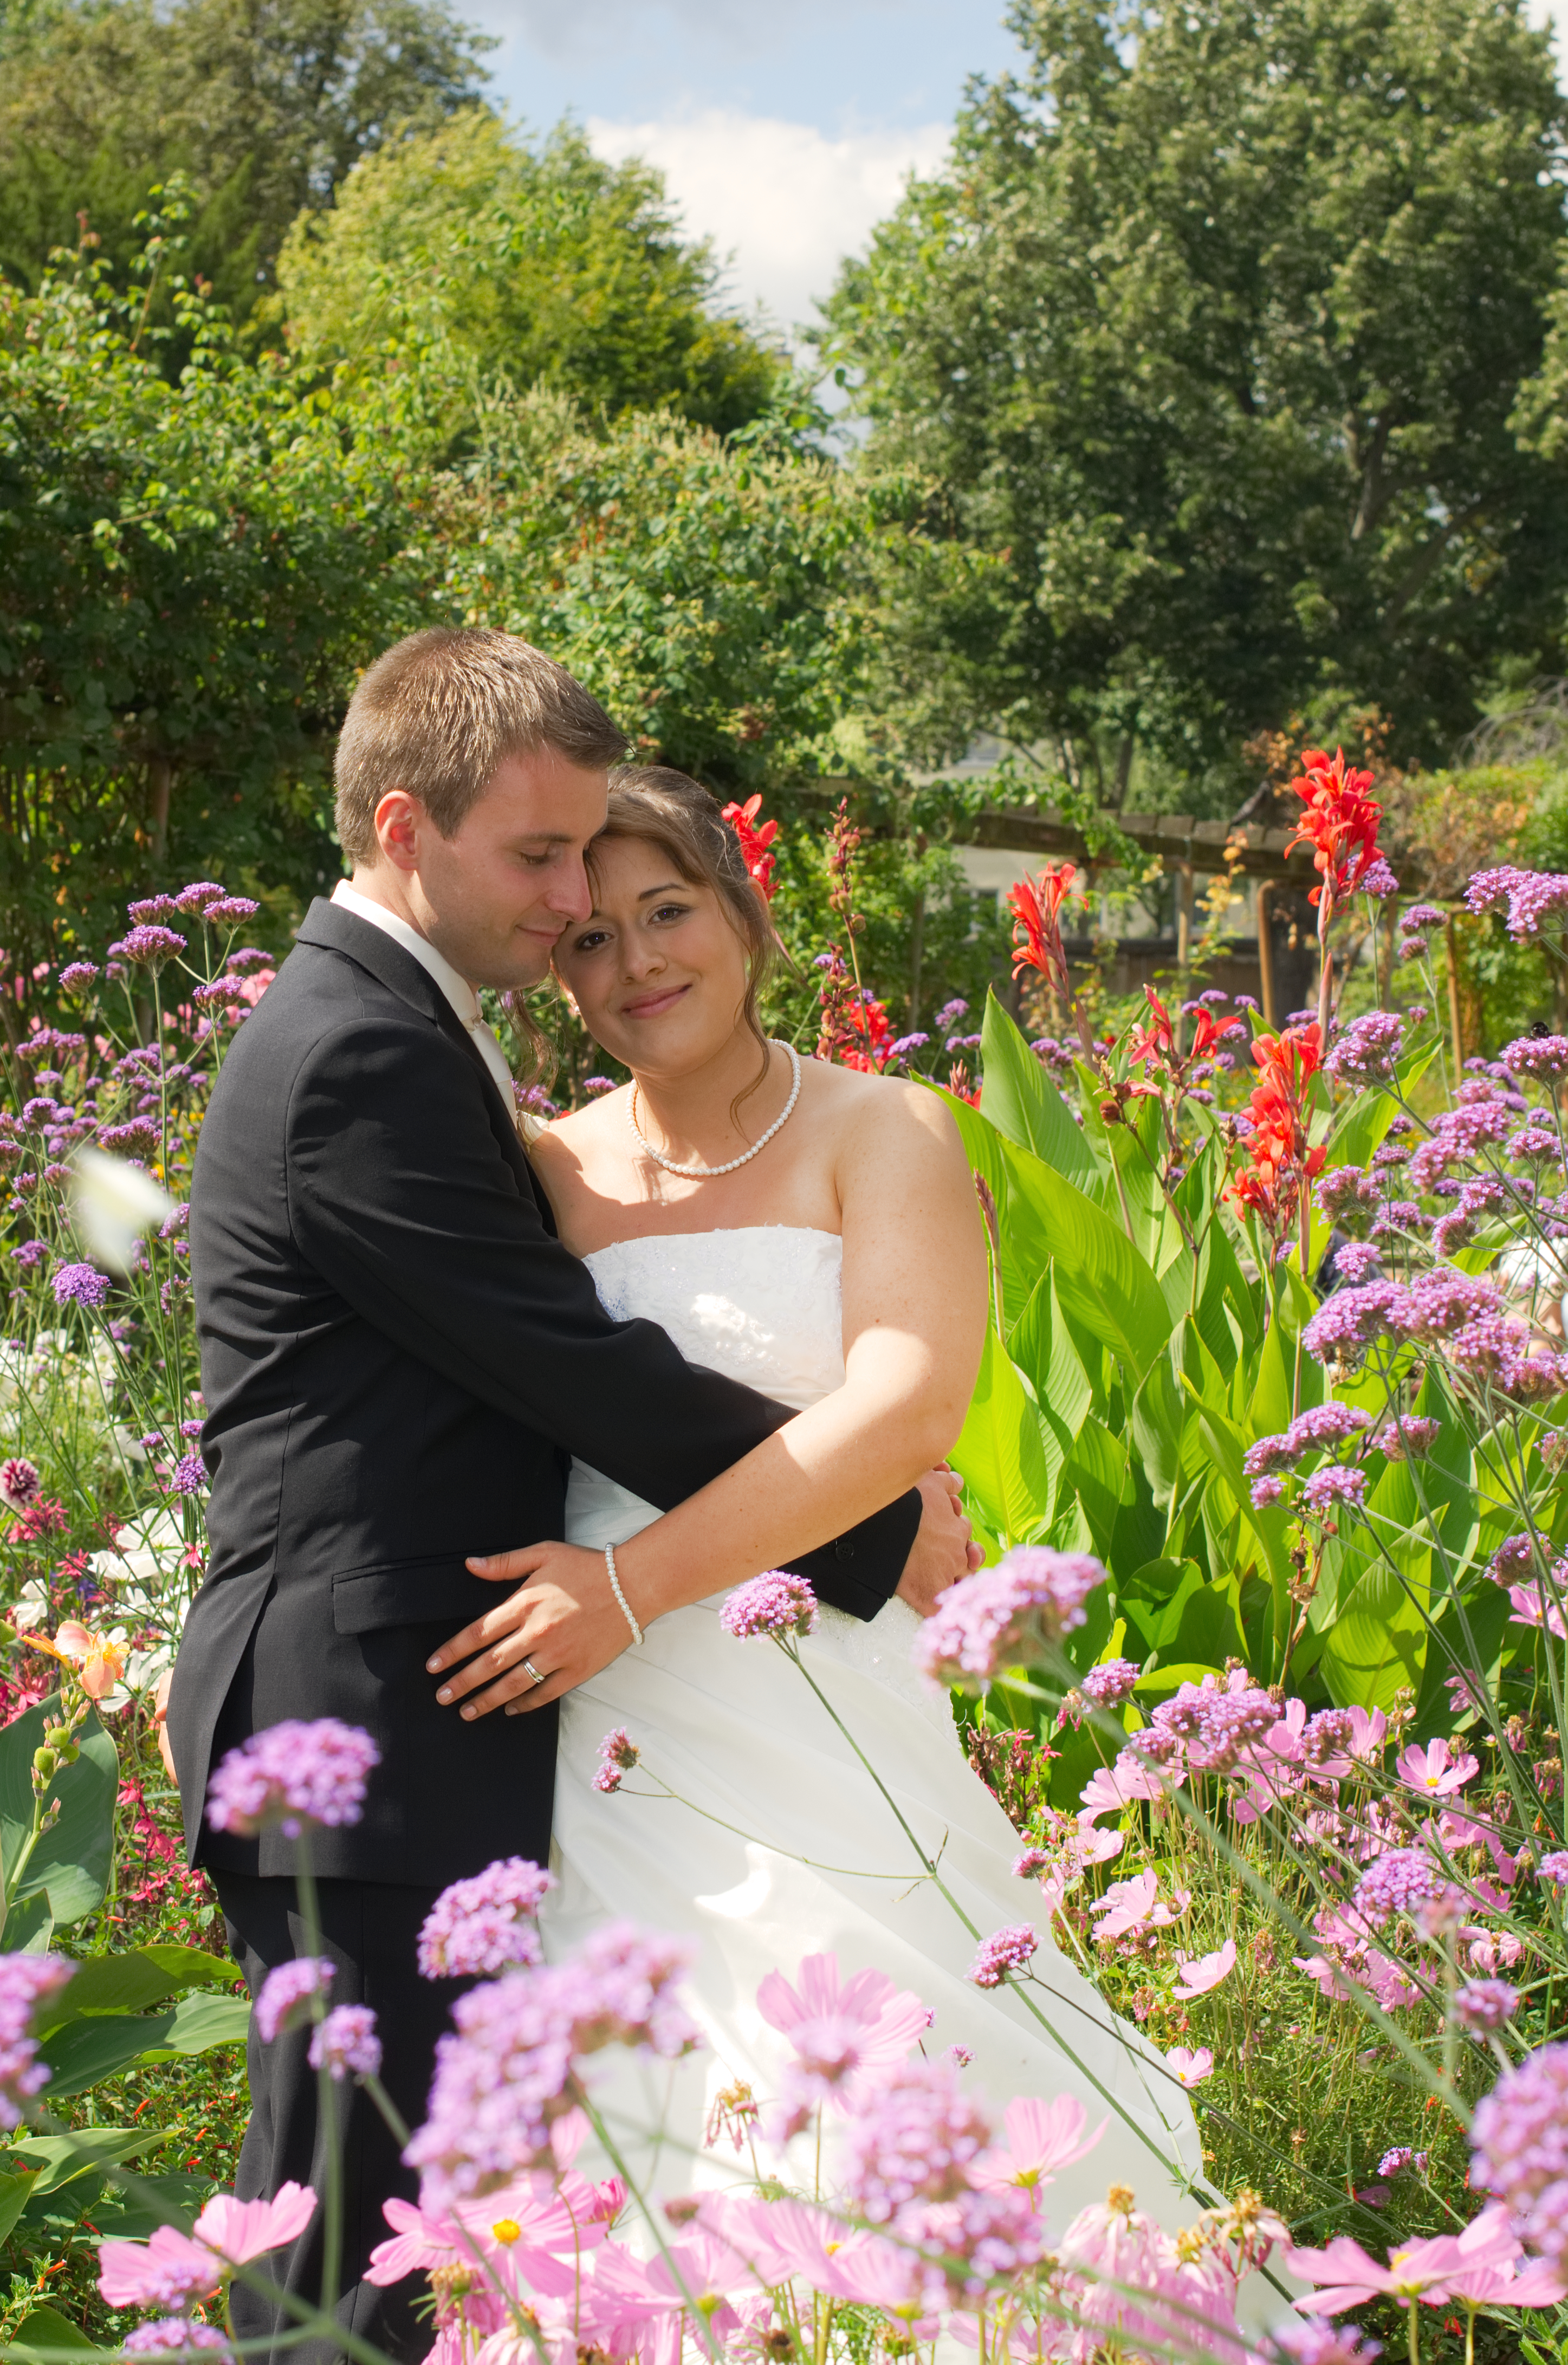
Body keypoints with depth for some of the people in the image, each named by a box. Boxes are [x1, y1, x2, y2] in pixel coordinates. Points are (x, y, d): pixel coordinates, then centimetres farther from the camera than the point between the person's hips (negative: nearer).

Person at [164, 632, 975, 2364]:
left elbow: (548, 1360, 18)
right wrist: (882, 1539, -6)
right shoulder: (357, 1056, -15)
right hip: (368, 1746, -10)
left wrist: (863, 1472, 8)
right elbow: (580, 1374, -16)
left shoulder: (390, 1030, 18)